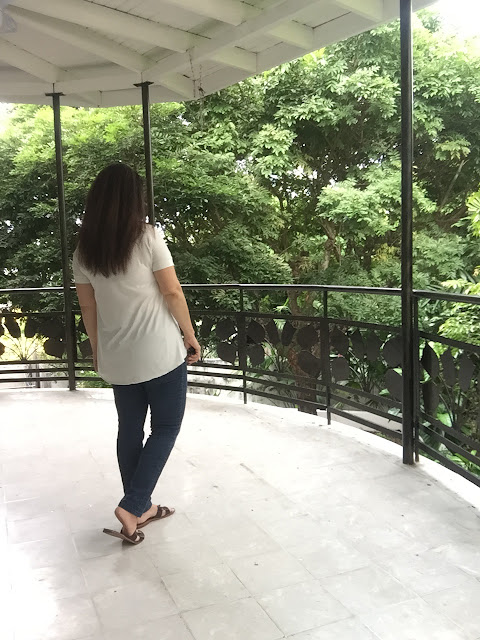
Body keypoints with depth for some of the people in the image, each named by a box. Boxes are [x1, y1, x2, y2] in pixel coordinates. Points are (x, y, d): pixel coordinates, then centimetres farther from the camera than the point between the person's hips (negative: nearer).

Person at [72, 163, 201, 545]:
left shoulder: (84, 249, 2)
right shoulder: (147, 237, -12)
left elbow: (88, 306, 7)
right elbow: (172, 292, -11)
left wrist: (97, 349, 18)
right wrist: (191, 336, 0)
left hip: (117, 357, 5)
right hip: (160, 352, -5)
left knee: (130, 429, 16)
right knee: (166, 426, 9)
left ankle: (140, 509, 27)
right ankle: (132, 505, 3)